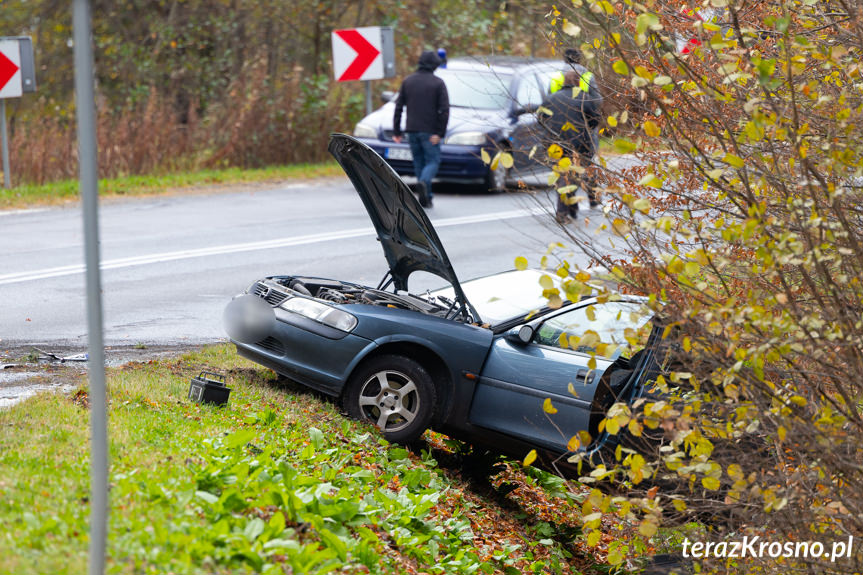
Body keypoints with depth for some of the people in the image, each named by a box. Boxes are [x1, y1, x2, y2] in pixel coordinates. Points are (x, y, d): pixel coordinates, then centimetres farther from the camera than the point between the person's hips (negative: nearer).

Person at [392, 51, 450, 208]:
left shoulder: (407, 81, 7)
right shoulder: (438, 83, -4)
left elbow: (398, 107, 5)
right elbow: (444, 110, -12)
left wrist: (396, 131, 8)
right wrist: (439, 133, -11)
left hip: (412, 130, 4)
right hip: (429, 131, -4)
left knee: (419, 162, 12)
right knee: (432, 161, 3)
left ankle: (425, 198, 9)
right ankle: (424, 182, -27)